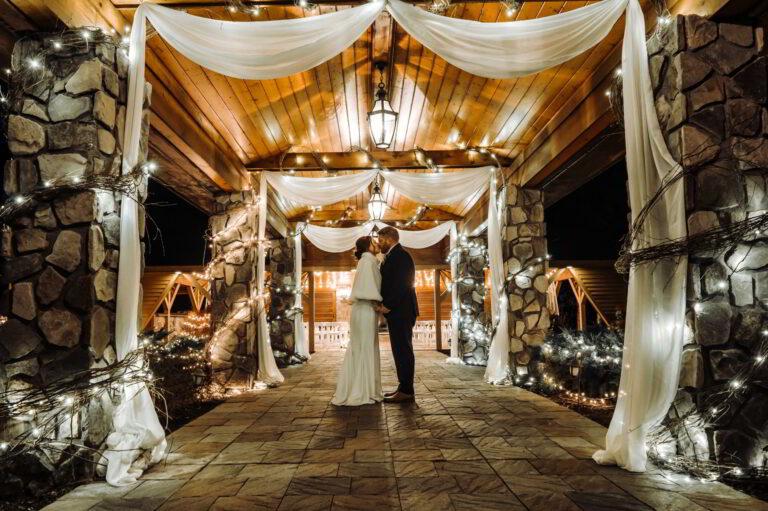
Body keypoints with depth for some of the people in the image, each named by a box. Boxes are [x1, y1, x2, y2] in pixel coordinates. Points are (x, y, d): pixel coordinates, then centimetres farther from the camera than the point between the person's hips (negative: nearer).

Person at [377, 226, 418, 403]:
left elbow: (402, 284, -20)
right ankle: (404, 387, 19)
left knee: (403, 350, -6)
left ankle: (406, 391, -1)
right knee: (401, 350, 12)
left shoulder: (400, 256, -12)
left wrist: (388, 305, -16)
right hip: (396, 311, 10)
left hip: (401, 312, -10)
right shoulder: (394, 256, 19)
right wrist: (385, 305, 9)